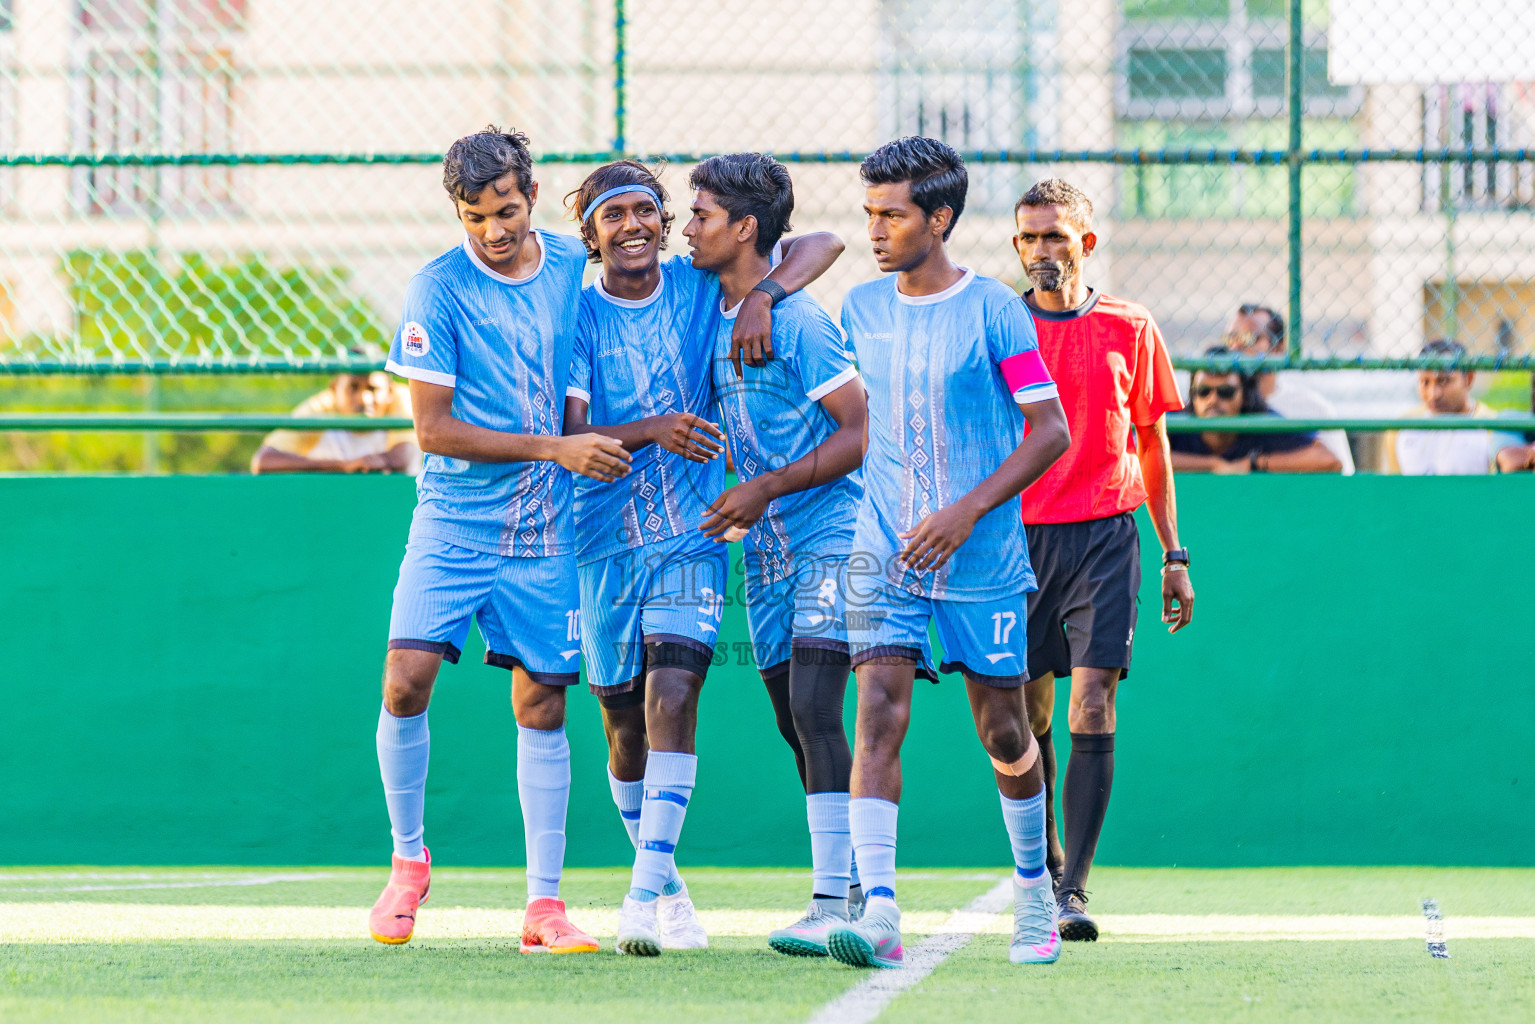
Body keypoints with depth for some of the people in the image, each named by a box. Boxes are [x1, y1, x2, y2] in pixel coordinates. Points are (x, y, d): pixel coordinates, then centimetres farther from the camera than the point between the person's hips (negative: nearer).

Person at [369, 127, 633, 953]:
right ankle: (408, 861, 5)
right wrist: (557, 449, -16)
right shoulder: (437, 290, -9)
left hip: (545, 528, 3)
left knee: (542, 701, 2)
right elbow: (433, 429, -12)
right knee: (407, 677, -16)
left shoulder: (573, 264, 3)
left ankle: (544, 905, 6)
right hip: (455, 520, -3)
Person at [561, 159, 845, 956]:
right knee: (624, 722, 9)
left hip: (692, 537, -1)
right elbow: (570, 434, -13)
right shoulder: (578, 316, -3)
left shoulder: (703, 286, 2)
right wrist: (650, 430, -31)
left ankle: (647, 892, -23)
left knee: (671, 697, -18)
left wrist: (762, 297, -18)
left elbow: (820, 246, 1)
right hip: (606, 540, 1)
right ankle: (664, 881, 28)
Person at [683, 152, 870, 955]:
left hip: (829, 535, -9)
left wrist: (767, 488, -19)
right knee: (794, 722, 10)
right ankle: (860, 886, 20)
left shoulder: (798, 320, -14)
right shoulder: (713, 316, 11)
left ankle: (836, 902, -19)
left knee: (814, 710, -17)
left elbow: (859, 434, -16)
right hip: (766, 549, 9)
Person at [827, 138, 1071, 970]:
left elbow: (1049, 431, -9)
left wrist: (968, 511, -17)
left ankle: (1034, 891, 31)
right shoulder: (860, 309, 7)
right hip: (884, 551, 3)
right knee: (878, 714, -14)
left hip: (981, 558, -3)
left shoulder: (994, 311, -7)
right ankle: (878, 912, -23)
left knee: (1003, 731, 8)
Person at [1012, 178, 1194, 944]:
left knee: (1092, 710, -12)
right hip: (1016, 532, 1)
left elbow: (1152, 445, 12)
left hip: (1103, 535, -1)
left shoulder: (1128, 329, 5)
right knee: (1028, 717, 6)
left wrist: (1173, 553, 10)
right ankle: (1044, 866, 26)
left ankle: (1073, 888, -13)